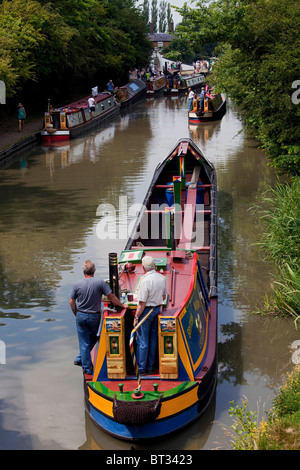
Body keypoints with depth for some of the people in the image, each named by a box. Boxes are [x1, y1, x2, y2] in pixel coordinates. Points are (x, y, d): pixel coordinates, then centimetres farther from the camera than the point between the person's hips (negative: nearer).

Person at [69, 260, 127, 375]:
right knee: (93, 339, 24)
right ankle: (80, 359, 27)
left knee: (84, 343, 10)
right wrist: (122, 305, 7)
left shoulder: (77, 284, -8)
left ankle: (87, 369, 17)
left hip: (81, 316, 1)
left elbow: (71, 302, 0)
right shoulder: (100, 282, -14)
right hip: (94, 317, -1)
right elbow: (112, 297, -8)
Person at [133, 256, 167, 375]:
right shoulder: (162, 278, 0)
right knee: (153, 339, 14)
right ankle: (150, 367, 23)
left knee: (142, 341, 2)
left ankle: (141, 369, 8)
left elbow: (142, 303, -21)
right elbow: (164, 296, 13)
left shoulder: (145, 280, -23)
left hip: (146, 311, -7)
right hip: (157, 309, 7)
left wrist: (136, 317, -12)